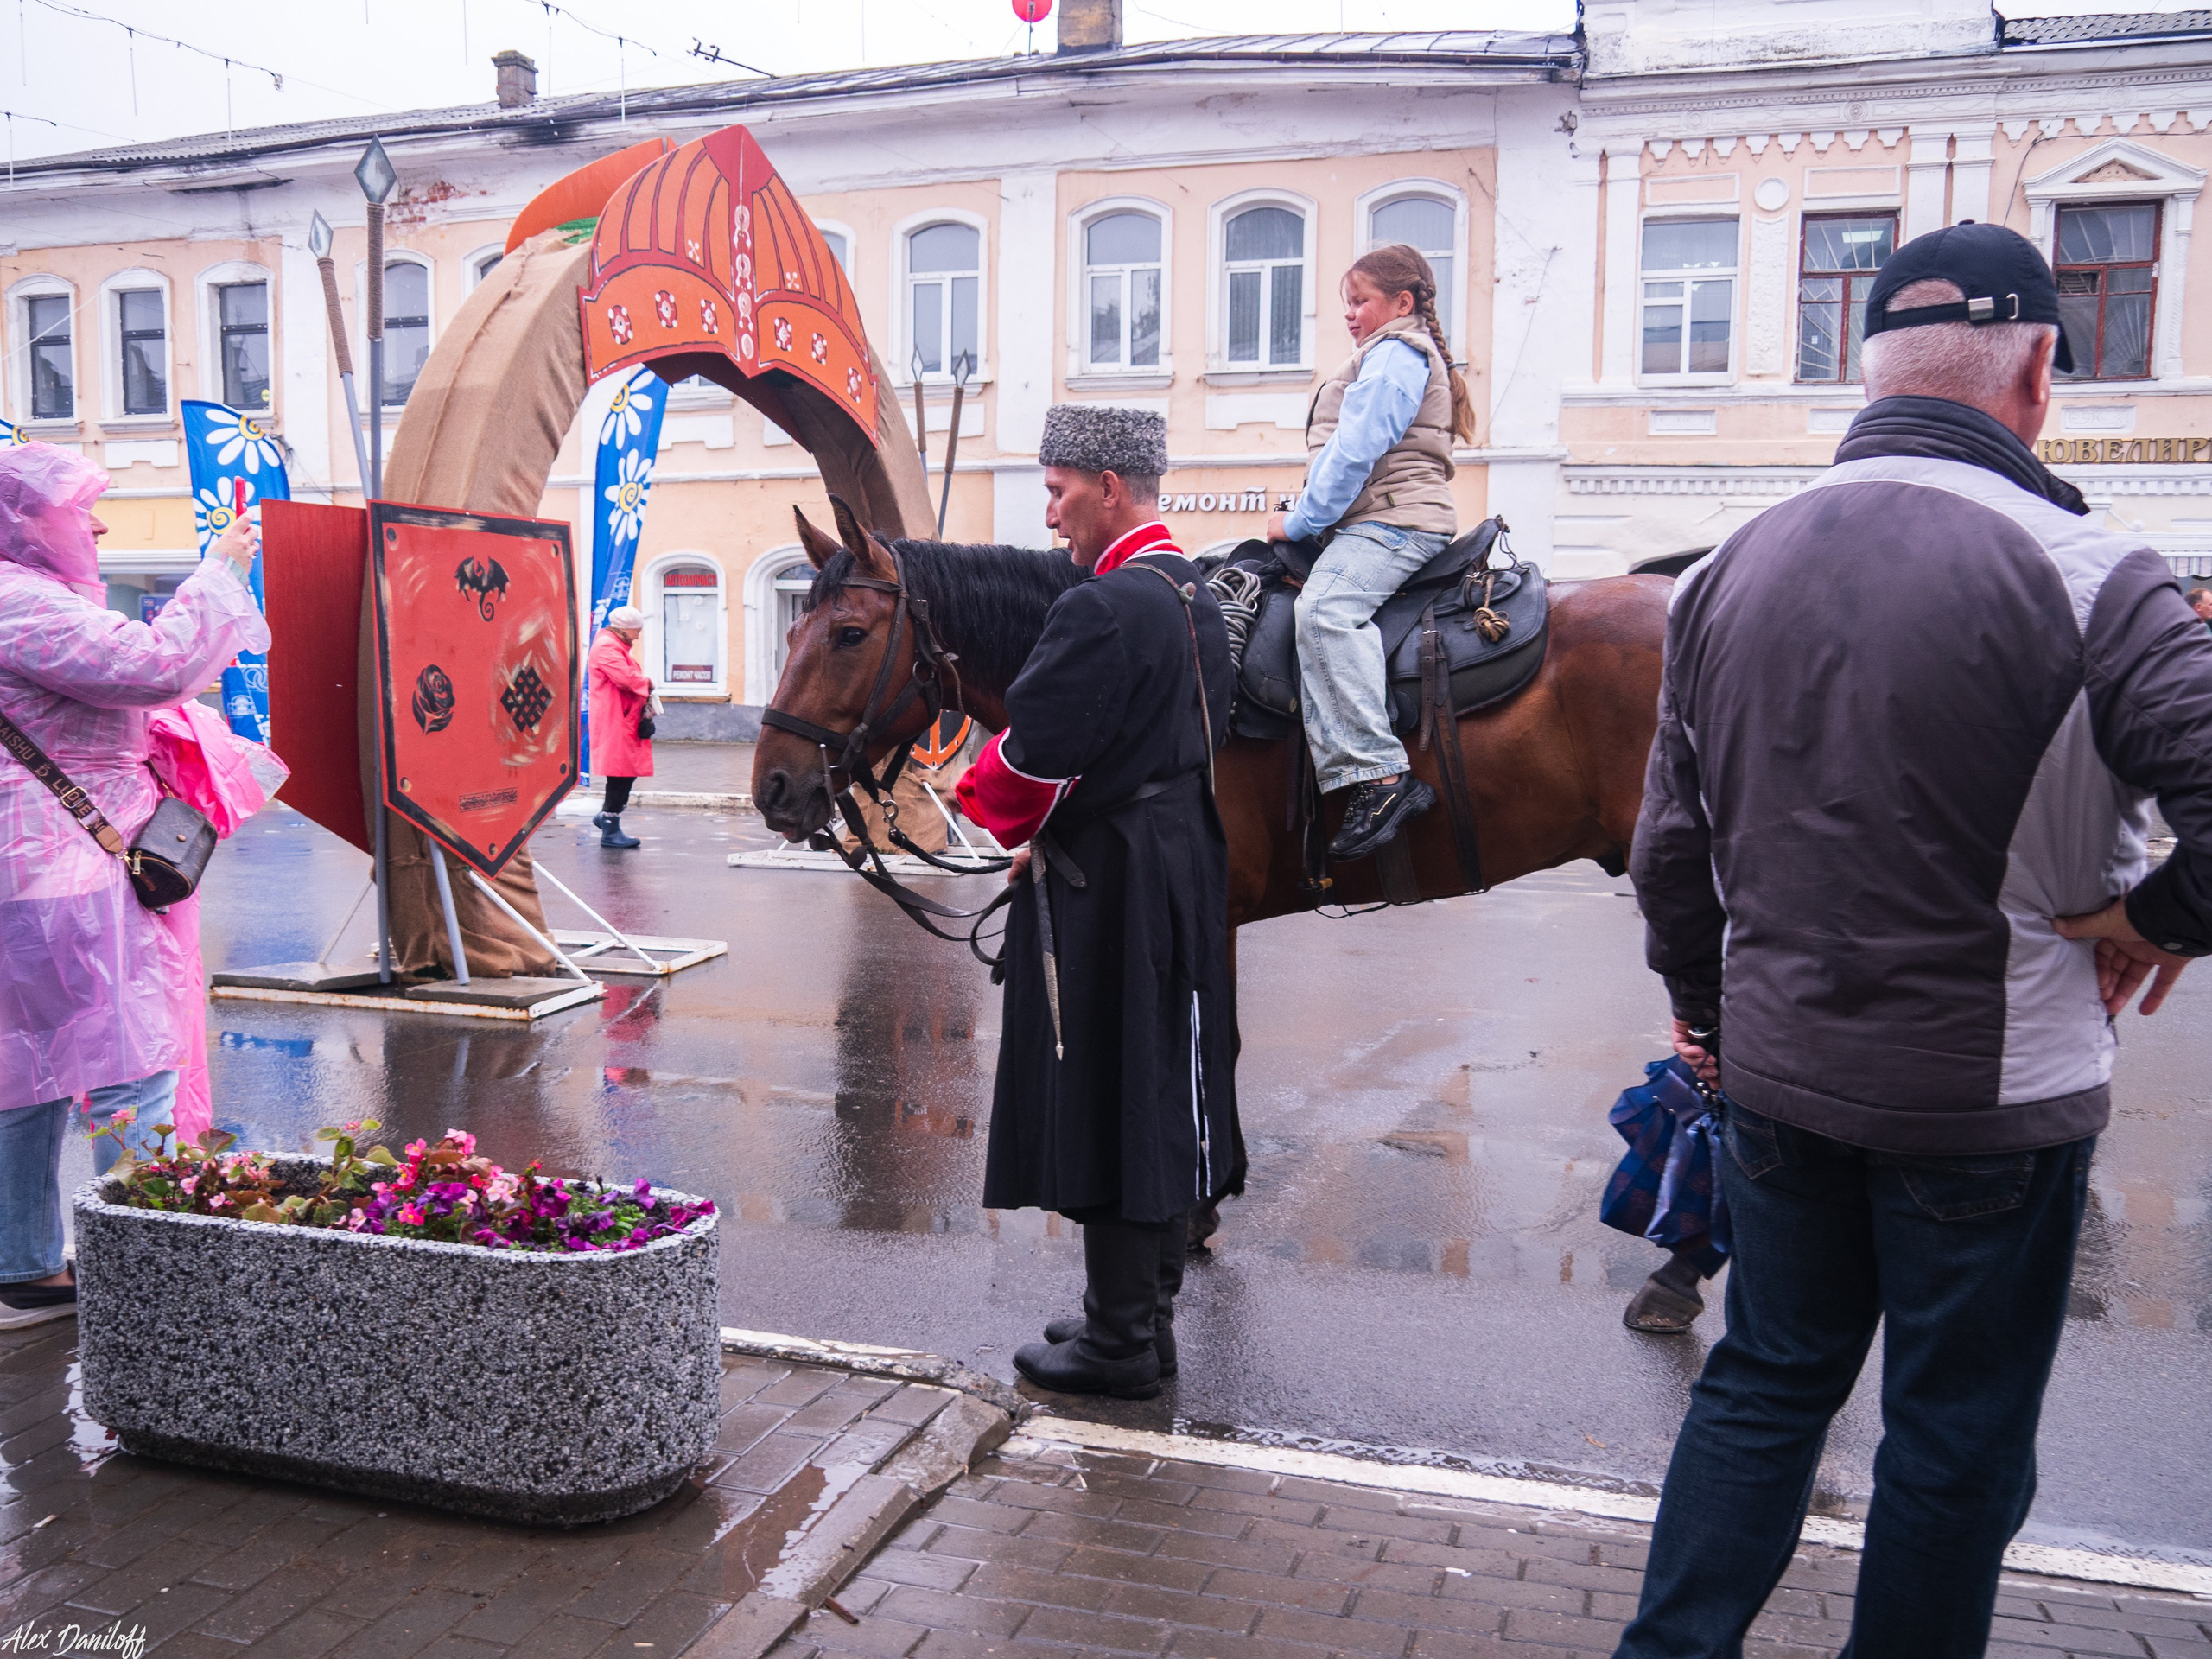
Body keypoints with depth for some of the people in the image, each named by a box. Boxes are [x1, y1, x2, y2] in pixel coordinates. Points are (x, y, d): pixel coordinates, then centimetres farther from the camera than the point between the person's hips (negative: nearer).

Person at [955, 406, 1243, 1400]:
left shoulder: (1103, 609, -19)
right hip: (1183, 872, 10)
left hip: (1104, 890, -10)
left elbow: (1030, 759, -18)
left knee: (1102, 1104, 0)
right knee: (1158, 1100, 16)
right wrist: (1050, 826, 13)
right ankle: (1147, 1313, 29)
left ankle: (1119, 1344, 11)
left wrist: (983, 810, 4)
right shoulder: (1196, 598, 11)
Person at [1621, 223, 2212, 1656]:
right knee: (1961, 1432, 14)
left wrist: (1703, 999, 20)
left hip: (1779, 1069, 5)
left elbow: (1673, 838, 6)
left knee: (1769, 1375, 21)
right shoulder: (2084, 575, -16)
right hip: (1994, 1090, -4)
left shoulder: (1735, 569, 0)